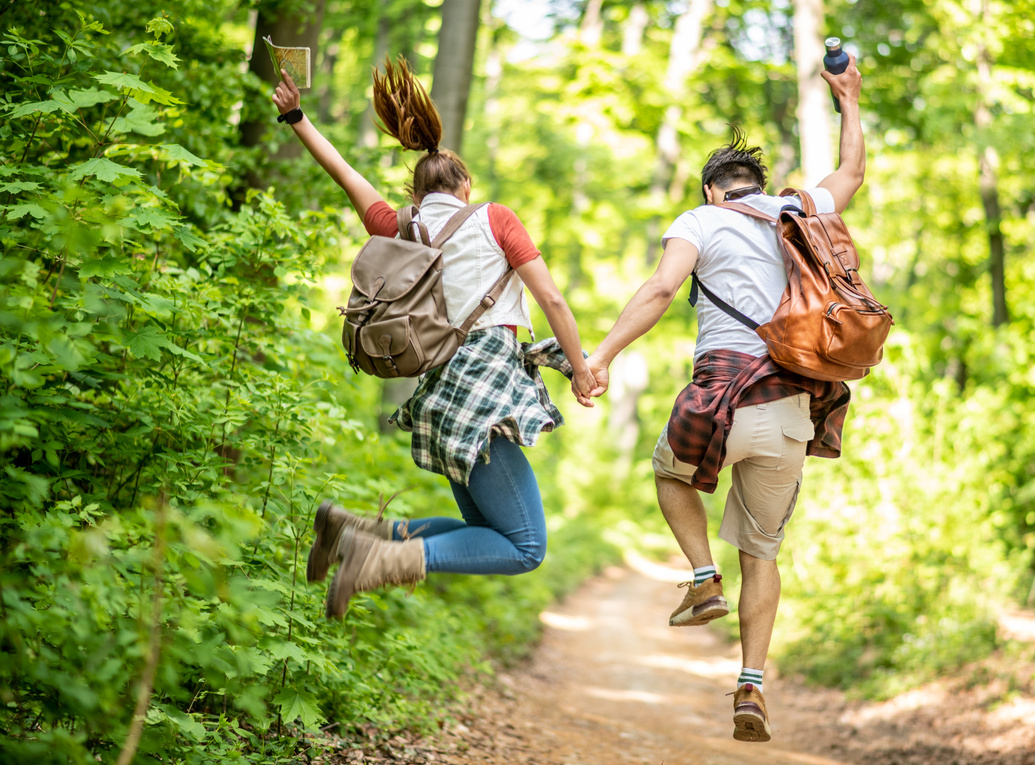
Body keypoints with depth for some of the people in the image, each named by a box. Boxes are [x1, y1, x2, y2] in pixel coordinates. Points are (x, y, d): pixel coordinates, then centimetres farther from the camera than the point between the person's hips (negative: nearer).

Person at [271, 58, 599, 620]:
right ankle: (382, 559, -20)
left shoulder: (399, 232, 16)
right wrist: (581, 369, 9)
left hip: (442, 394, 7)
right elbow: (551, 298, 0)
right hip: (483, 389, -7)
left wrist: (296, 119, 36)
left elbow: (348, 175, 29)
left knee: (486, 534, 17)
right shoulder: (493, 220, 3)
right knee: (524, 548, -6)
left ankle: (357, 532, 5)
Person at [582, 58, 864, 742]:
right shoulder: (797, 211, 18)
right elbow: (853, 174, 38)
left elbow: (661, 289, -13)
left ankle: (705, 581, 13)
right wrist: (849, 102, 51)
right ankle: (752, 689, 7)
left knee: (671, 471, 30)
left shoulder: (701, 222, 5)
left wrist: (602, 354, -16)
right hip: (796, 410, 4)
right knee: (762, 550, 15)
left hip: (726, 394, -4)